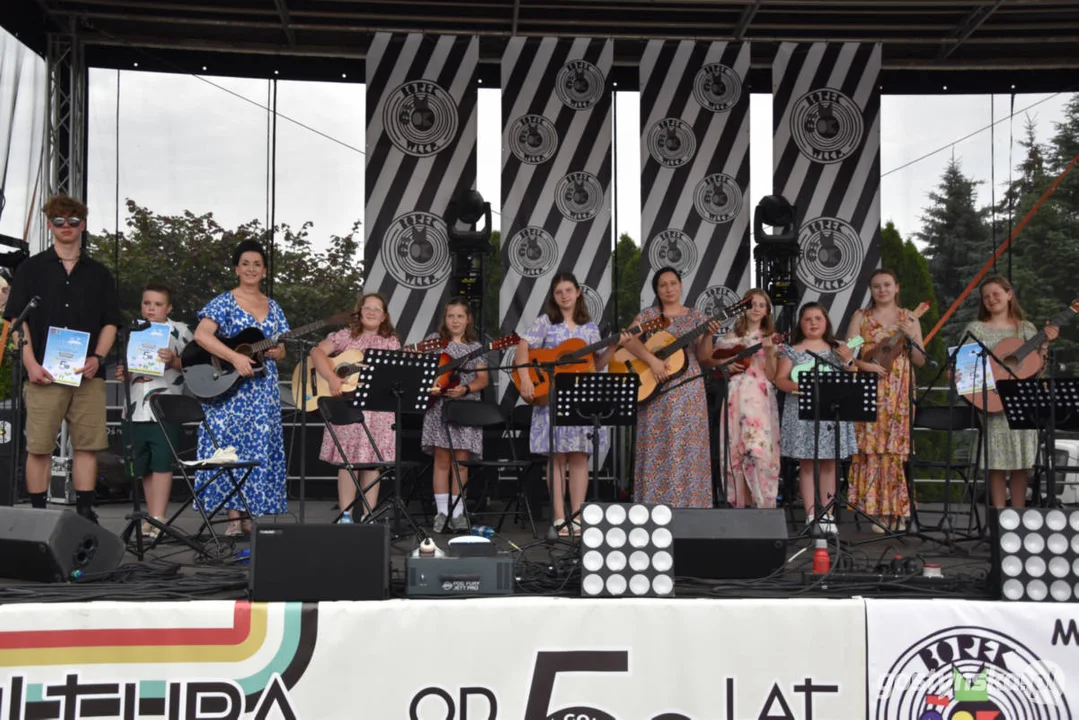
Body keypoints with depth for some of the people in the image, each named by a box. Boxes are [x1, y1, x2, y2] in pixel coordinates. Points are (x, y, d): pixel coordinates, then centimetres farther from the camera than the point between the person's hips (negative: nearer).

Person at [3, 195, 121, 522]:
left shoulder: (100, 273, 14)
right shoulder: (31, 268, 8)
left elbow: (110, 323, 11)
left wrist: (97, 357, -6)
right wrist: (30, 363, -9)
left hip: (88, 373, 2)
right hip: (44, 372, -2)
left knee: (87, 445, 1)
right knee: (39, 447, -1)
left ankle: (85, 513, 7)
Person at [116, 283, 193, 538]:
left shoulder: (180, 330, 1)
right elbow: (125, 364, 23)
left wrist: (174, 361, -20)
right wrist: (121, 373, 2)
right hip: (137, 409, 5)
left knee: (161, 464, -10)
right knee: (144, 467, 10)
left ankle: (158, 519, -10)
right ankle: (151, 516, 20)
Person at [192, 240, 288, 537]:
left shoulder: (273, 307, 14)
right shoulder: (224, 302, -1)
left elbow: (281, 350, 19)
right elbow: (201, 335, -15)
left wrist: (276, 352, -5)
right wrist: (235, 357, -23)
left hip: (264, 390, 5)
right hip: (229, 389, -5)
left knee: (259, 448, 3)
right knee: (230, 445, -7)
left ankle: (249, 515, 9)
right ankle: (234, 516, -4)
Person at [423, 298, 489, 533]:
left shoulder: (475, 346, 8)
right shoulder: (435, 340, 7)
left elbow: (483, 379, 3)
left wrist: (465, 389, -15)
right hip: (439, 406, -1)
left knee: (461, 460, 2)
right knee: (442, 460, -1)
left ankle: (457, 511, 11)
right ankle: (442, 511, 6)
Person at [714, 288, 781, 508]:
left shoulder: (770, 339, 8)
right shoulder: (731, 337, 11)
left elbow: (771, 375, 0)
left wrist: (769, 352, -14)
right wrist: (727, 366, 0)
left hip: (760, 399, -2)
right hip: (736, 397, 2)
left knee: (760, 449, -13)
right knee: (735, 450, 1)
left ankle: (763, 503, -7)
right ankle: (739, 502, 10)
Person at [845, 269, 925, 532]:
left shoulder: (908, 318, 11)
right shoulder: (861, 316, 9)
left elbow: (920, 361, 7)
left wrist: (912, 337, -9)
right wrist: (864, 365, -17)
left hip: (900, 394, 1)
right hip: (869, 391, -1)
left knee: (897, 449, -1)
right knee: (871, 449, -6)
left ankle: (897, 511, 6)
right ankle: (875, 510, -1)